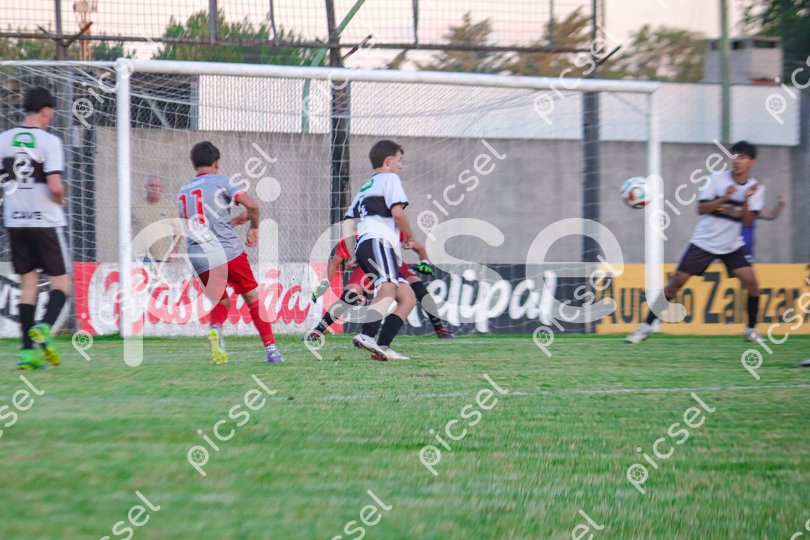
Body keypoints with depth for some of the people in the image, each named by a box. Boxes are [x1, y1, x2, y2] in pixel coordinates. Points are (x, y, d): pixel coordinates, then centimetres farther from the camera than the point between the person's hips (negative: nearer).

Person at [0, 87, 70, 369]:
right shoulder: (49, 141, -11)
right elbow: (55, 187, -18)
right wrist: (61, 199, 4)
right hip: (45, 221, -4)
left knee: (28, 283, 10)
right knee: (60, 282, 6)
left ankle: (28, 350, 3)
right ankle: (44, 328, -20)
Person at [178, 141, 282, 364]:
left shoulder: (183, 192, 19)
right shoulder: (221, 182, 2)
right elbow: (251, 205, -11)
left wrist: (237, 220, 33)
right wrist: (254, 228, 7)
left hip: (199, 259, 4)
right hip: (228, 251, -4)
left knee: (221, 303, 18)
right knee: (253, 298, 8)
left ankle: (215, 328, -15)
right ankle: (271, 349, 3)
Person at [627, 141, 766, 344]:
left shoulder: (756, 188, -4)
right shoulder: (717, 179, -9)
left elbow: (747, 222, -10)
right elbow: (701, 209, -13)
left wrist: (746, 200, -25)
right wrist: (724, 198, -27)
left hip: (732, 246, 2)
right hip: (704, 242, -2)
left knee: (752, 283, -15)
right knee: (675, 283, -7)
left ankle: (751, 330, 4)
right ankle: (646, 327, 0)